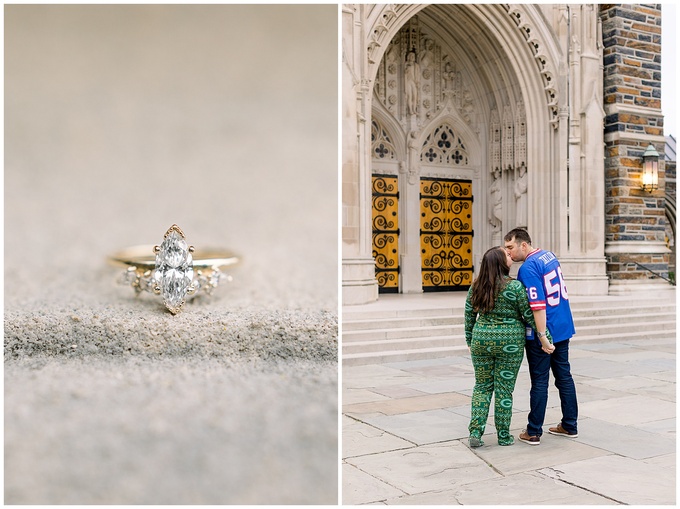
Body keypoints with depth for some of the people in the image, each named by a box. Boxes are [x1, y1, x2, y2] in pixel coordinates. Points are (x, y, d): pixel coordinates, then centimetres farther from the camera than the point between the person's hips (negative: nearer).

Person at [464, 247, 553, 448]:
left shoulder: (476, 286, 2)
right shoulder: (514, 286, -12)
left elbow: (469, 316, 8)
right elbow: (530, 316, -8)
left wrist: (470, 341, 19)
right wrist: (546, 339, 1)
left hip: (481, 340, 4)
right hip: (509, 343, -3)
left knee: (482, 386, 14)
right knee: (504, 389, 6)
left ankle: (475, 432, 6)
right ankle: (504, 436, 17)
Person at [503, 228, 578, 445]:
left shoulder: (528, 268, -20)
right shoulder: (549, 255, 8)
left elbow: (538, 306, -25)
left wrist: (542, 335, -22)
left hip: (544, 331, -8)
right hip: (563, 328, 8)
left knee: (539, 381, 0)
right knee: (564, 376, 15)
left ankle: (533, 432, 8)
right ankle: (570, 426, 24)